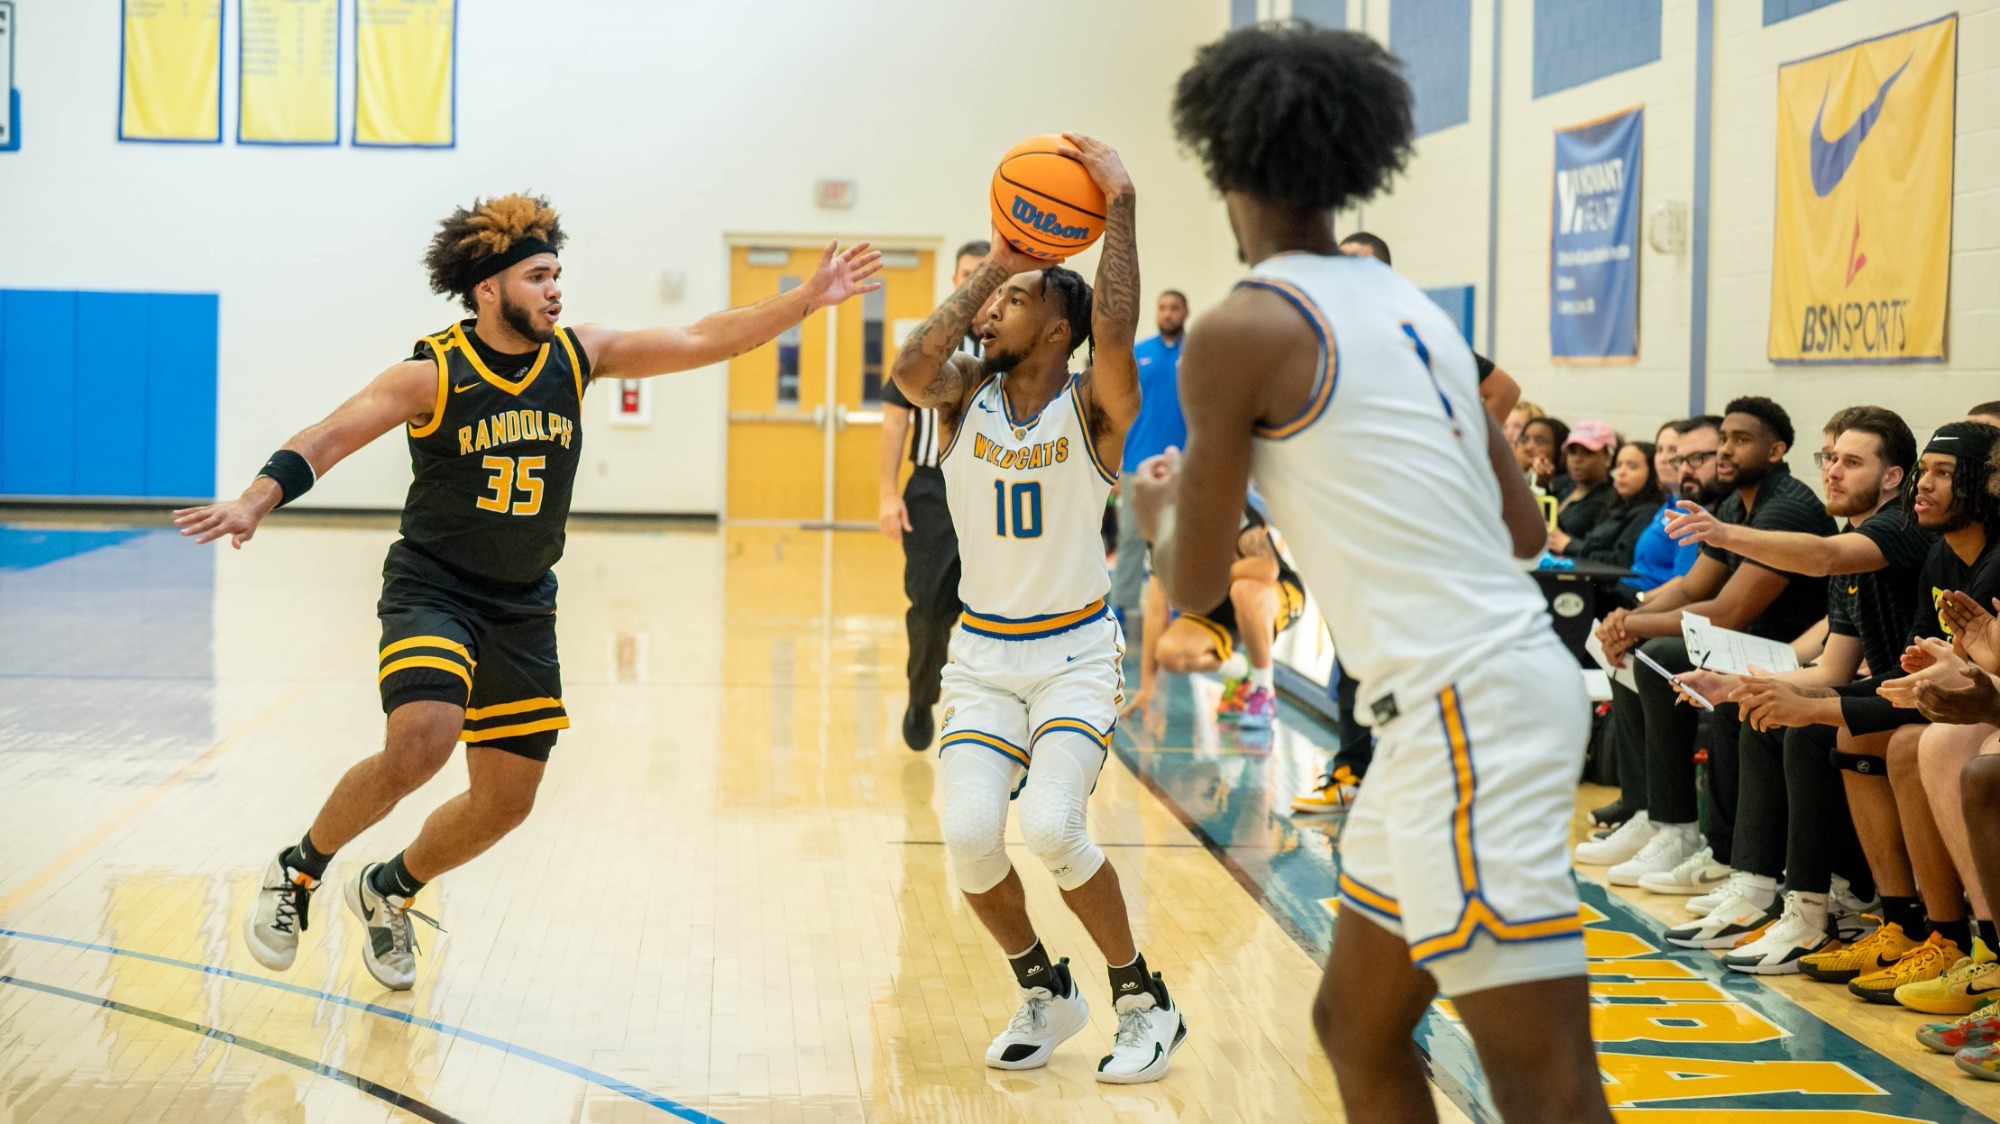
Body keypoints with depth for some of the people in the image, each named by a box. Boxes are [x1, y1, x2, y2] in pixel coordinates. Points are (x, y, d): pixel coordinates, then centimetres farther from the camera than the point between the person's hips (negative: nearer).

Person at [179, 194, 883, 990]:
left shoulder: (577, 356, -1)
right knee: (420, 745, -29)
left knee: (506, 800, 8)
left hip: (522, 608, 5)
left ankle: (388, 891, 36)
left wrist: (805, 300, -10)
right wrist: (256, 501, -36)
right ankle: (298, 871, -3)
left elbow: (700, 342, -3)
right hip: (432, 590, -5)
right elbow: (326, 440, -19)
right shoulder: (432, 375, -13)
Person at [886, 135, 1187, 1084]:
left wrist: (1121, 205, -31)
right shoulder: (966, 398, -1)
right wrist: (993, 263, -20)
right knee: (968, 835, -15)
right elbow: (911, 369, -24)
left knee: (1049, 826, -23)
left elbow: (1117, 333, -32)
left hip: (1077, 652, -3)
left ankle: (1145, 1002, 0)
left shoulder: (1092, 409, -10)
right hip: (983, 652, 3)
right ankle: (1044, 992, 14)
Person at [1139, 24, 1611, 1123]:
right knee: (1356, 1026, 20)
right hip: (1501, 673, 9)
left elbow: (1196, 586, -2)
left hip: (1464, 705, -9)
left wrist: (1159, 506, 20)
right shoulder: (1410, 306, 14)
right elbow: (1524, 529, 18)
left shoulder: (1240, 331, -9)